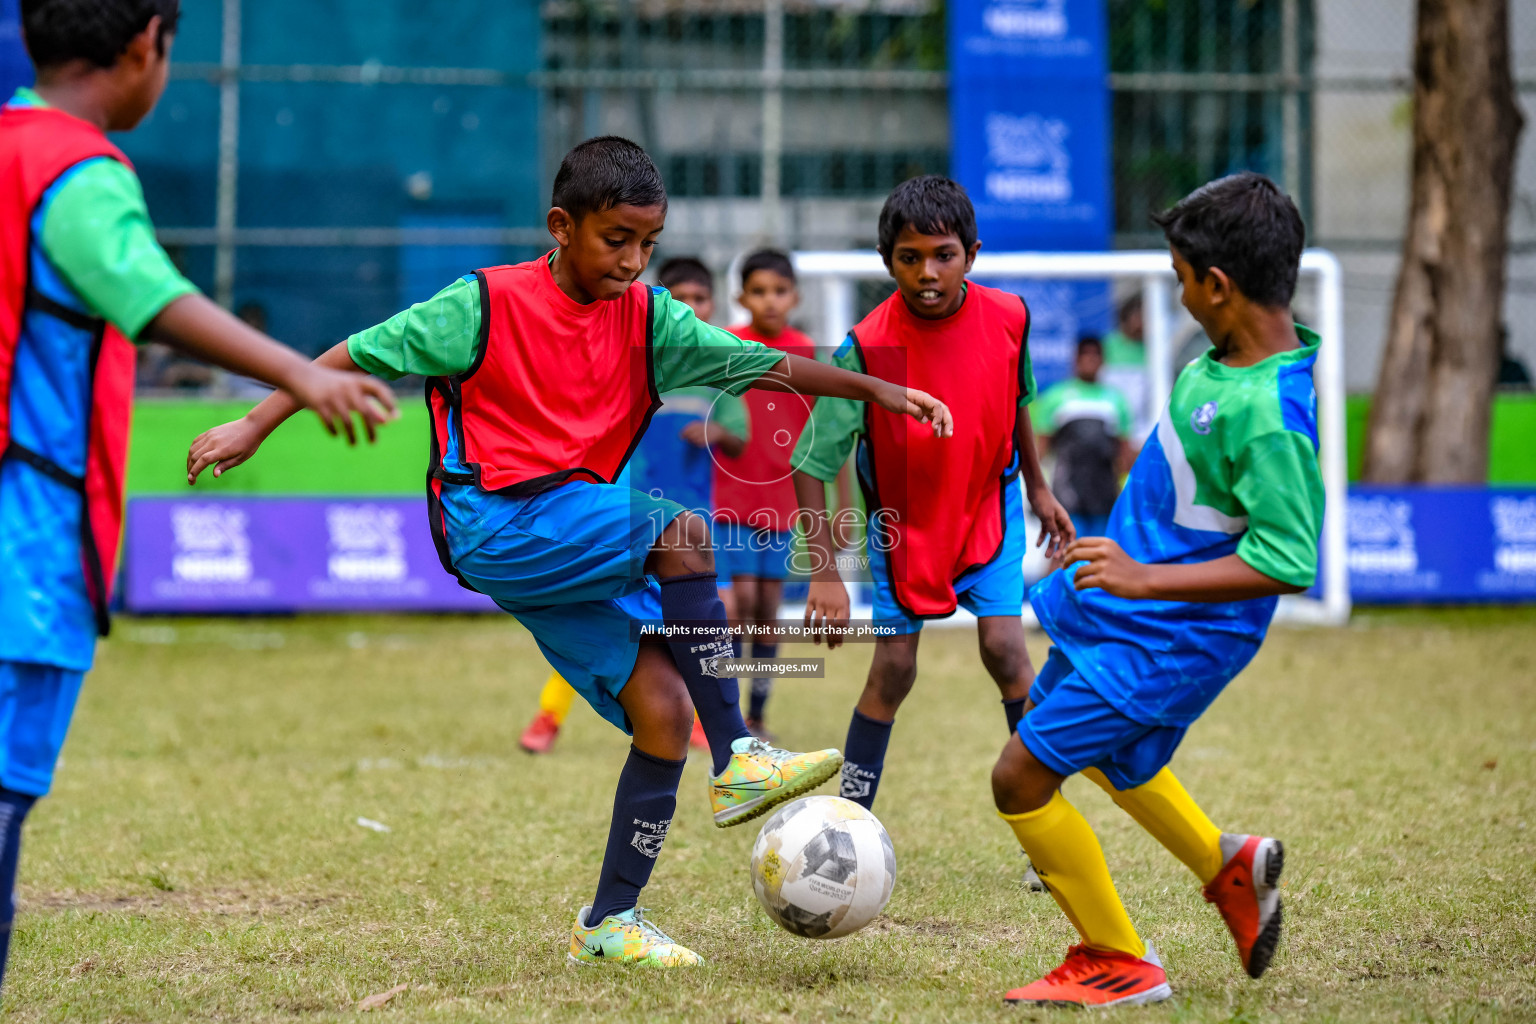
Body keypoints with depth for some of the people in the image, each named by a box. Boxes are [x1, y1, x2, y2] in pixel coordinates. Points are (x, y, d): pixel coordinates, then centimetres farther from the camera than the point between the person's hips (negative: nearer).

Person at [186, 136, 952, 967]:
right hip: (496, 530, -6)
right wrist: (253, 426, -4)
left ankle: (610, 920, 5)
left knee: (664, 710, -8)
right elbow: (362, 354, -1)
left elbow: (761, 365, 2)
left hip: (579, 551, 6)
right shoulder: (486, 306, -7)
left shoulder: (648, 319, 7)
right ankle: (737, 763, -24)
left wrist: (877, 390, -8)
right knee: (682, 530, -27)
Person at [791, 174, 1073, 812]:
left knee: (1003, 645, -11)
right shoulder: (867, 348, -26)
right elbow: (811, 465, -22)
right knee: (893, 669, -4)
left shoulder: (1008, 319, -16)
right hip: (903, 521, -2)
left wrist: (1037, 487, 16)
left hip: (988, 508, 2)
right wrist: (824, 573, -28)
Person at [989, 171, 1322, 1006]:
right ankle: (1228, 867, 40)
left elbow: (1287, 563, -33)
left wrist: (1146, 579, -33)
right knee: (1102, 754, 29)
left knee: (1022, 779, -4)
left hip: (1167, 639, -10)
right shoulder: (1232, 355, -2)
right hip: (1119, 599, 10)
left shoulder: (1268, 414, -32)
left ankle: (1117, 964, 10)